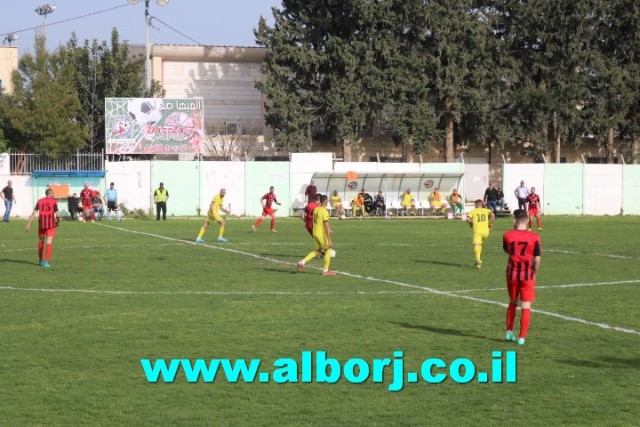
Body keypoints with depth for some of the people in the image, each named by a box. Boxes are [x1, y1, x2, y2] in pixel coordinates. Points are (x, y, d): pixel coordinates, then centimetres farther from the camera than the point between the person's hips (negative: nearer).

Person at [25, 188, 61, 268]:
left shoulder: (39, 201, 6)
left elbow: (34, 213, -1)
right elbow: (57, 214, -7)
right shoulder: (54, 201, -2)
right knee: (49, 242, -2)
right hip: (51, 223, -3)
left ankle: (40, 260, 31)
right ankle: (46, 261, -10)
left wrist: (28, 224, -3)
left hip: (41, 223, 3)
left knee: (41, 241, 19)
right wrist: (58, 221, 13)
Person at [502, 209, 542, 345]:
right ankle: (522, 337, 1)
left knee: (512, 302, 22)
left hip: (512, 274, 2)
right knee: (526, 306, 3)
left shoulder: (507, 235, -5)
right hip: (527, 275, -2)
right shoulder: (534, 237, -10)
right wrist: (534, 273, 9)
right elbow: (537, 259, -7)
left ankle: (509, 331, 23)